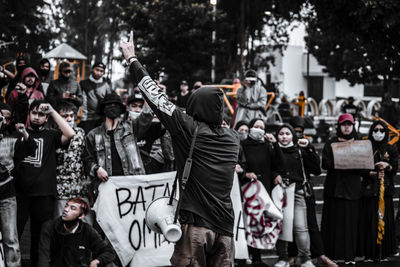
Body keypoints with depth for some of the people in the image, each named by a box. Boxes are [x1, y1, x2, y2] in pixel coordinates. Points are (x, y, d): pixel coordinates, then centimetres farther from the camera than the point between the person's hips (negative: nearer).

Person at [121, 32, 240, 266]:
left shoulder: (189, 128, -3)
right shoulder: (232, 137, 11)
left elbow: (157, 97, 2)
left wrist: (133, 60, 12)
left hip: (195, 224, -5)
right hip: (225, 229, 5)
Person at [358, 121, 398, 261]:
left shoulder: (391, 150, 10)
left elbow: (395, 169, 6)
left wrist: (387, 166, -15)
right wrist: (374, 173, -13)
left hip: (385, 190, 1)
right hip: (369, 189, -1)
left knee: (385, 220, -2)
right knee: (370, 220, -5)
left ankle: (384, 252, 4)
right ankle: (369, 253, -2)